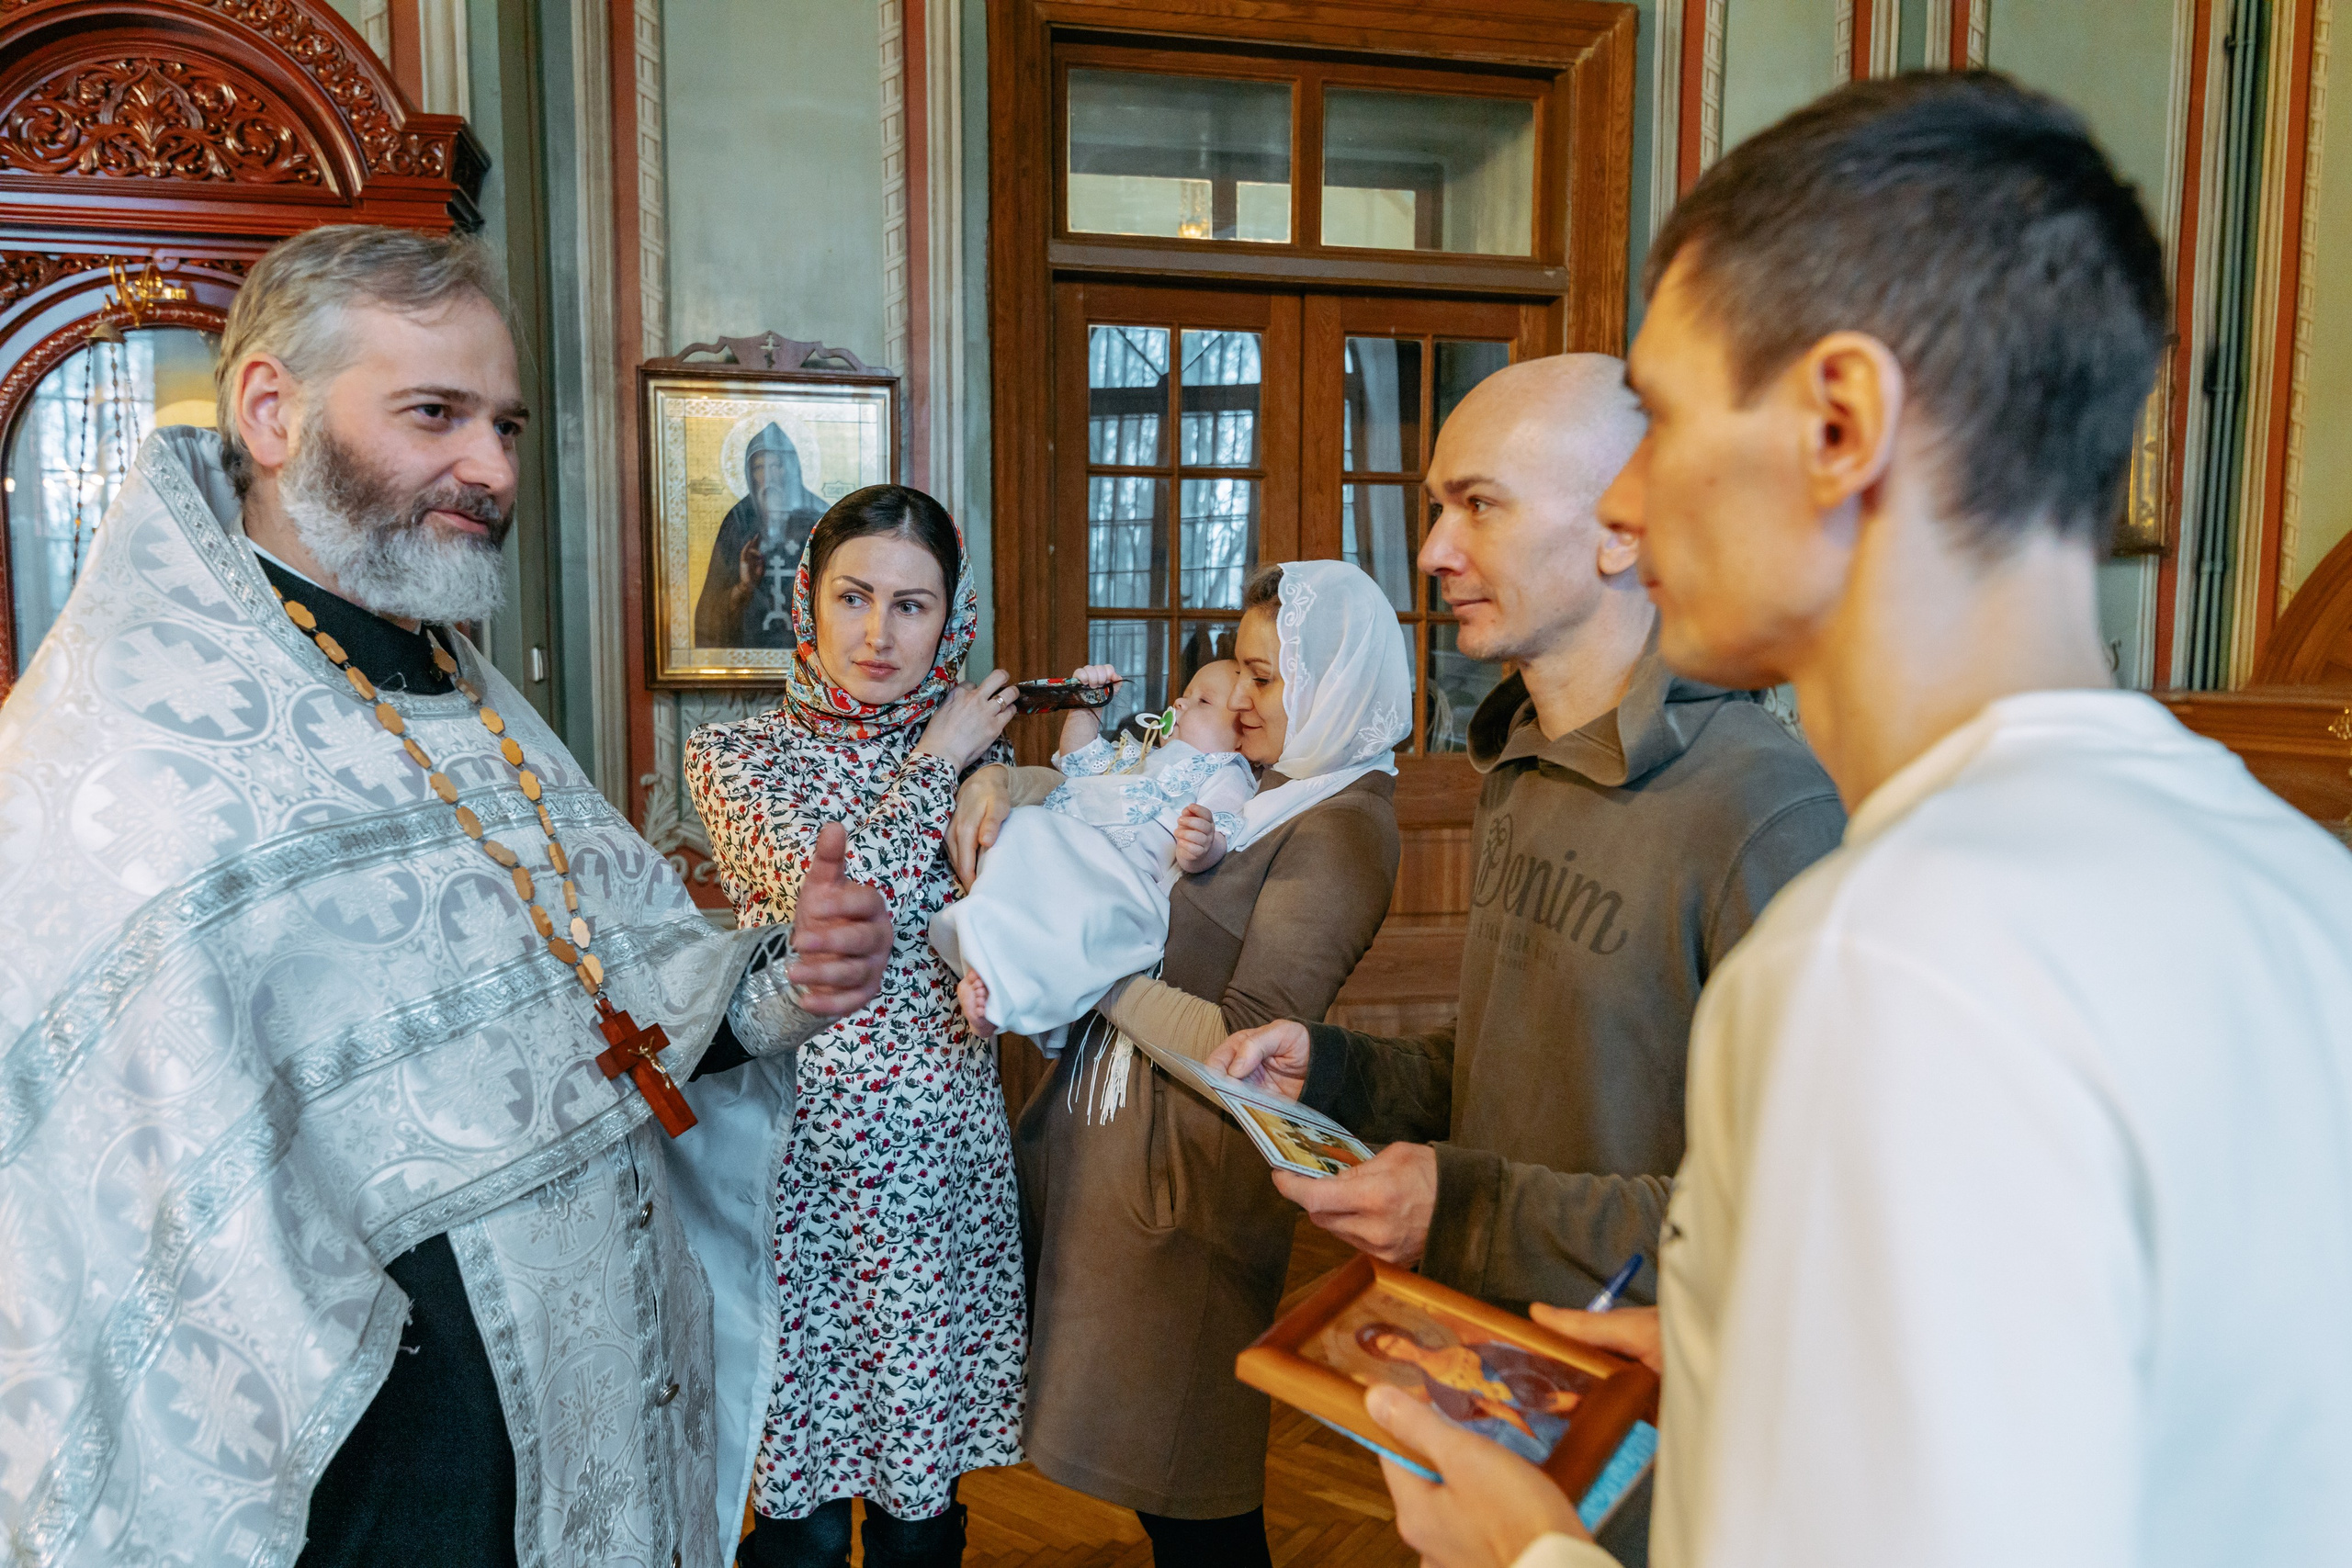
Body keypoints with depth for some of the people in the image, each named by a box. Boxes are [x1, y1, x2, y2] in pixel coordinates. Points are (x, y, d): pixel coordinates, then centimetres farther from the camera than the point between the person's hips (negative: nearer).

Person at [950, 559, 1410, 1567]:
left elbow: (1248, 1047, -22)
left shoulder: (1342, 827, -15)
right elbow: (1091, 784, 16)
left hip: (1187, 1166, -7)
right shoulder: (1257, 787, 10)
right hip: (1107, 1123, 8)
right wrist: (1001, 783, -5)